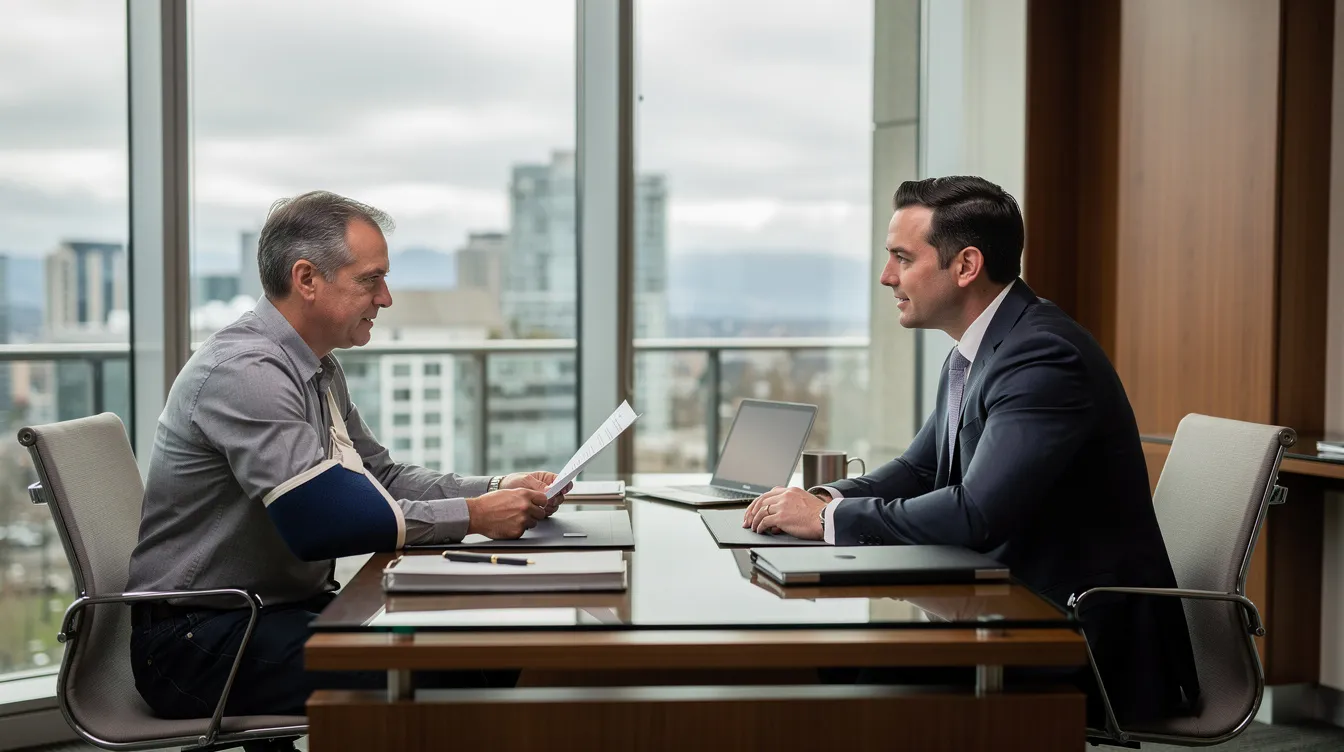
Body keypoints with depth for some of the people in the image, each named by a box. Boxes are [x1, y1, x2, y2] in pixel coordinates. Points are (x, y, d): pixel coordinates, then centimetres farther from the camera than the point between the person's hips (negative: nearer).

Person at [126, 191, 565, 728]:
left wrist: (498, 490, 2)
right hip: (199, 639, -9)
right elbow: (323, 523, -29)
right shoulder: (245, 371, -21)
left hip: (284, 606, 10)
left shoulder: (319, 370, 12)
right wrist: (473, 516, -22)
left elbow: (381, 478, 16)